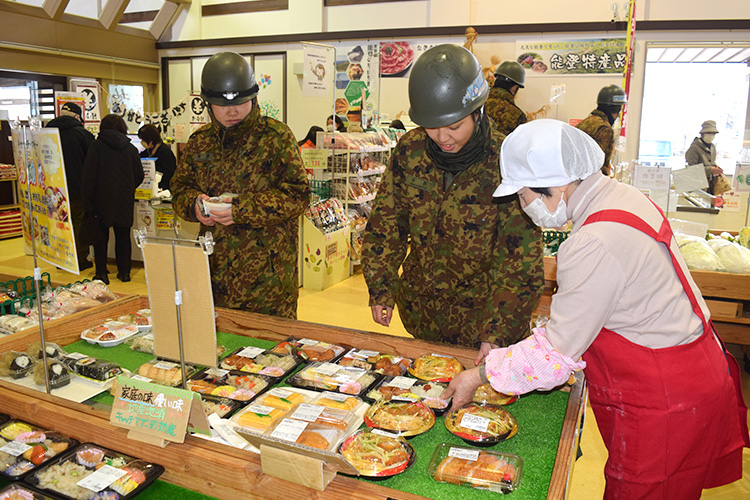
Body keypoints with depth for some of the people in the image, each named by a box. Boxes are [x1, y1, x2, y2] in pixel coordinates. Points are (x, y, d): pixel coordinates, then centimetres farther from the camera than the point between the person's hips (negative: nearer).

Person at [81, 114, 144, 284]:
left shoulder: (97, 146, -5)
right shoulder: (130, 148, 3)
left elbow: (89, 176, -9)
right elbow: (139, 176, 8)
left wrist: (87, 201, -6)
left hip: (103, 199, -3)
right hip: (125, 200, 3)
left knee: (101, 235, 6)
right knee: (123, 235, 11)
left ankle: (101, 272, 7)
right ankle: (124, 271, 14)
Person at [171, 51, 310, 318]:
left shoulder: (277, 136, -5)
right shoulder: (199, 141, 11)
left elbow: (297, 194, -11)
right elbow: (179, 187, 18)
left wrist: (244, 208, -20)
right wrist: (194, 204, -6)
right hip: (215, 269, 5)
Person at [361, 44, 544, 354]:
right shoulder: (410, 151, -10)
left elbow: (520, 260, -19)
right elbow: (386, 221, 0)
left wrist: (497, 334, -24)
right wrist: (380, 288, -6)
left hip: (480, 311, -3)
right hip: (419, 311, 4)